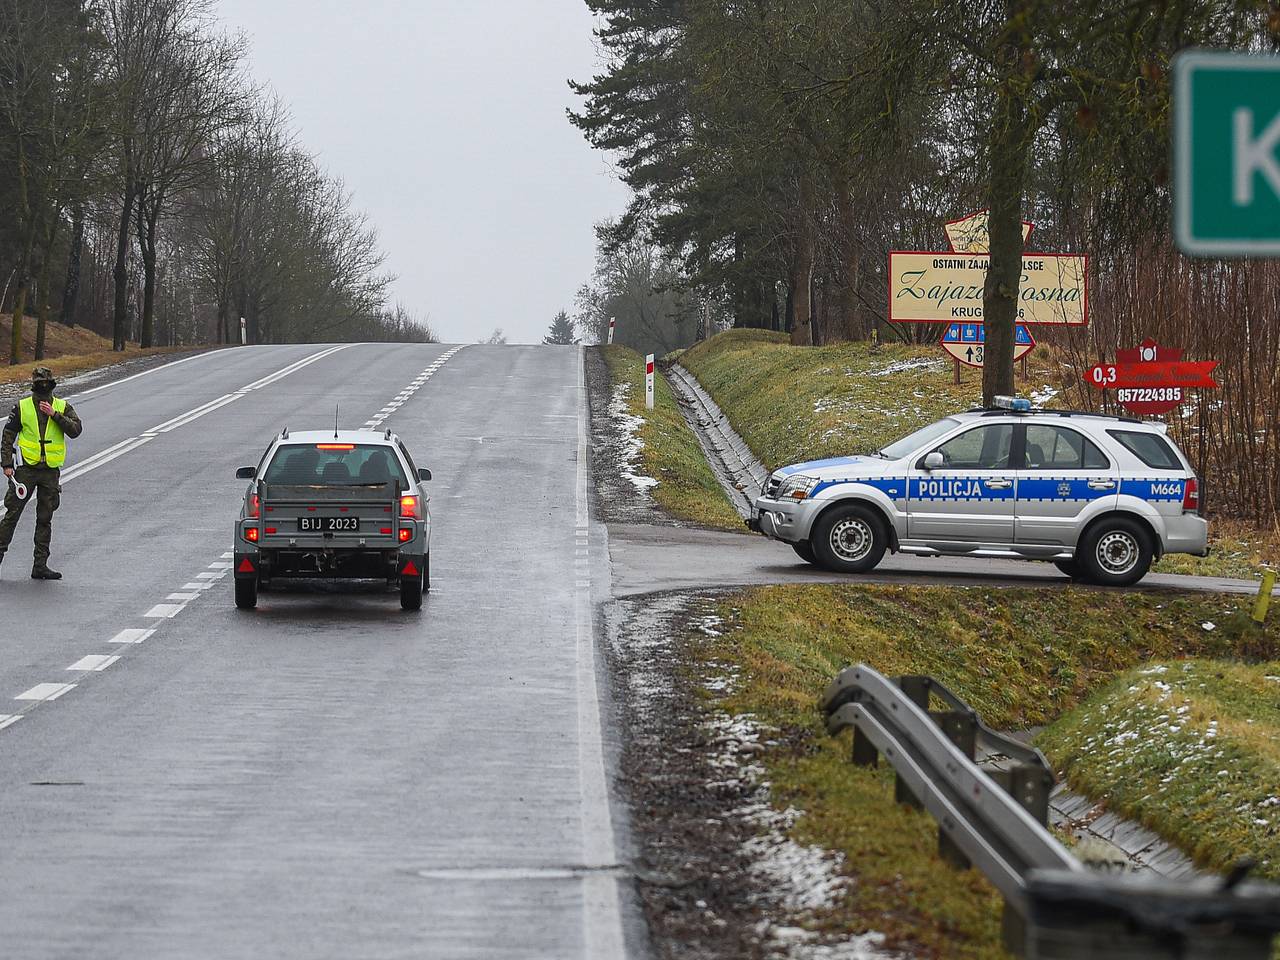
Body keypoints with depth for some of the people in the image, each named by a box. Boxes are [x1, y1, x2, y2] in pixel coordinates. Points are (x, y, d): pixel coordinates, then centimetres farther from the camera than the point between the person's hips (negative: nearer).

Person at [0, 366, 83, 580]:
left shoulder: (63, 408, 5)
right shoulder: (22, 407, 1)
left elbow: (75, 430, -10)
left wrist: (55, 415, -17)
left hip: (50, 472, 2)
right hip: (26, 469, -2)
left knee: (45, 519, 6)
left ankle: (40, 565, 10)